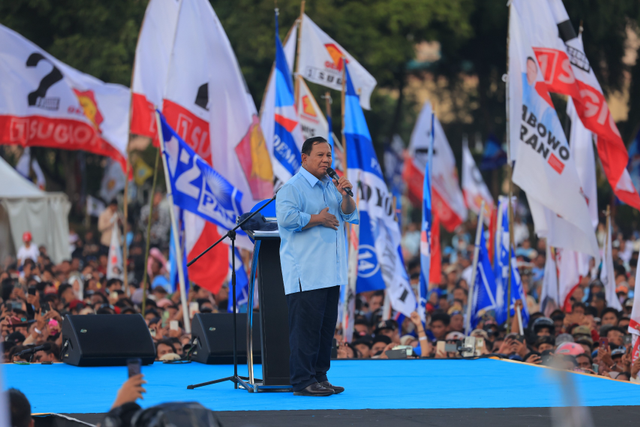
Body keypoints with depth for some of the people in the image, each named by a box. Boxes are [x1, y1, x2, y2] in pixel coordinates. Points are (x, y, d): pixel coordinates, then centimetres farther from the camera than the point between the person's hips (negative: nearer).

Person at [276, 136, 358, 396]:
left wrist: (345, 197, -6)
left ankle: (320, 377, 16)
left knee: (326, 325, 9)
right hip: (305, 274, -8)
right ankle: (302, 382, -8)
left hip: (330, 272, 8)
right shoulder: (292, 187, -7)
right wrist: (318, 219, -12)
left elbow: (349, 215, 14)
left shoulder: (331, 185, 18)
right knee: (306, 324, -9)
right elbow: (286, 217, -22)